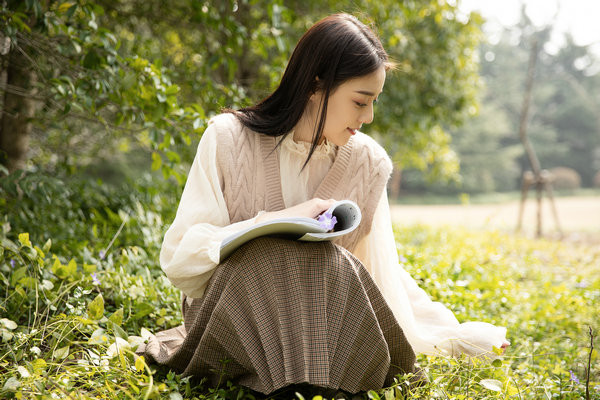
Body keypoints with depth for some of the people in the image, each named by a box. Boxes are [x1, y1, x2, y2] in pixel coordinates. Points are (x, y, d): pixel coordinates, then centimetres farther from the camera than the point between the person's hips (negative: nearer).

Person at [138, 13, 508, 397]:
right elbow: (179, 256, -13)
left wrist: (450, 335, 3)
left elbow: (382, 270, 9)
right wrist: (278, 221, -23)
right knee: (264, 257, -34)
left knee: (334, 266, -31)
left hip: (321, 318, 3)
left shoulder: (366, 162, -1)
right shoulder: (228, 138, -10)